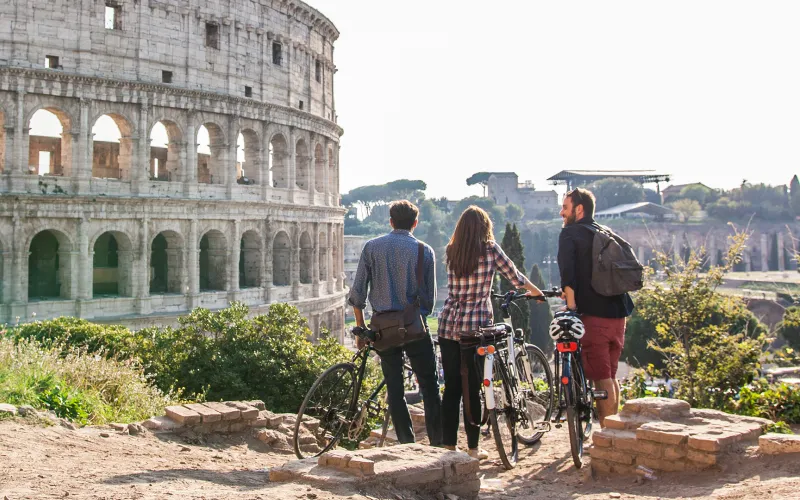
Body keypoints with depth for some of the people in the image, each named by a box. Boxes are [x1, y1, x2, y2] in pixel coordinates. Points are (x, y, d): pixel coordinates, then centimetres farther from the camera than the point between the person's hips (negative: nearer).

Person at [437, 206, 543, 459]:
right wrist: (535, 291, 27)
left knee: (451, 388, 9)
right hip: (476, 326, -3)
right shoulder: (490, 249, -4)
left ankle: (448, 445, 13)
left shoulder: (451, 252, 6)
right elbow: (514, 276, 8)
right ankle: (473, 448, 11)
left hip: (448, 325, 4)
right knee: (472, 389, 4)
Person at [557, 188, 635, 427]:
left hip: (593, 314, -7)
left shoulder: (570, 233, -3)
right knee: (610, 375, 17)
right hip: (617, 313, 7)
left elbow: (567, 267, -19)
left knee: (601, 378, -4)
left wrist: (571, 301, -22)